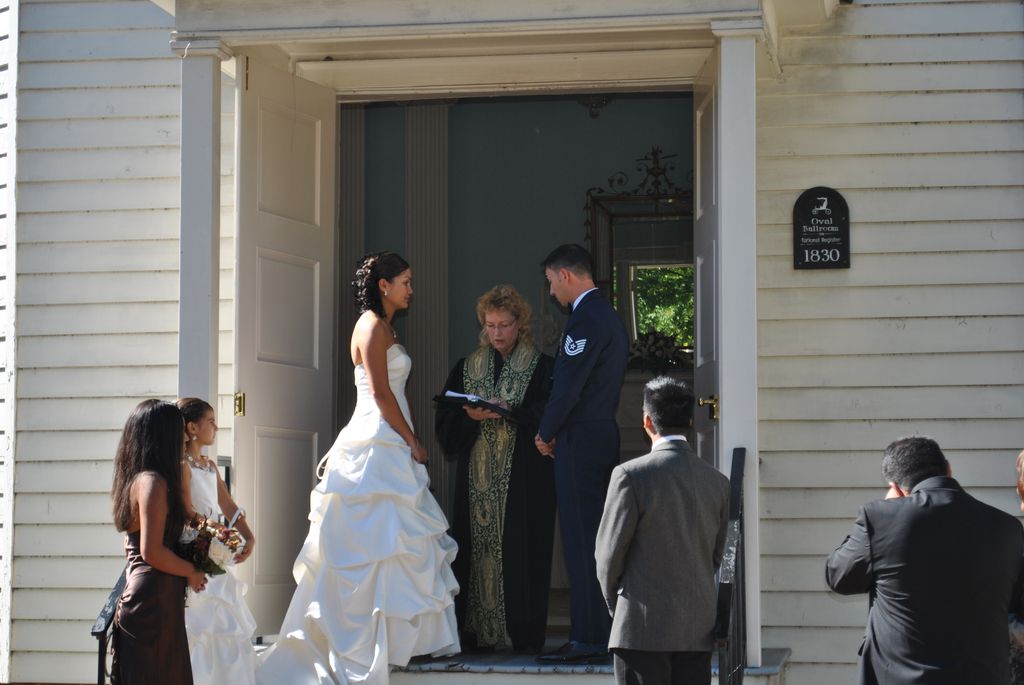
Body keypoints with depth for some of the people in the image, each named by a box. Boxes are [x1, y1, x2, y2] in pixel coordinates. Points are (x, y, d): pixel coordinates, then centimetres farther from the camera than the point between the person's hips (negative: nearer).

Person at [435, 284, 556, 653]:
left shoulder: (542, 367, 4)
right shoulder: (467, 368, 14)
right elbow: (445, 419, 8)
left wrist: (509, 412, -19)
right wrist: (470, 416, -12)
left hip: (524, 477, -3)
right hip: (477, 477, 3)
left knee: (520, 549, -8)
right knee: (477, 549, -2)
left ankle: (524, 634, -5)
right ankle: (478, 632, 1)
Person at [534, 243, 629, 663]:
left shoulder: (585, 318, -14)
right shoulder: (608, 315, 17)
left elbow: (568, 387, -18)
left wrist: (546, 434, -4)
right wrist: (556, 430, 15)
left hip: (580, 439, -10)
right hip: (604, 435, 10)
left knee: (581, 542, -7)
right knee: (596, 540, 12)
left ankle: (587, 640, -5)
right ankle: (600, 635, 15)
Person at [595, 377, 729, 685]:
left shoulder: (631, 475, -10)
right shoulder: (717, 481, 5)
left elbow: (609, 552, -5)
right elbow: (716, 554, 12)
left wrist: (615, 602, 12)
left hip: (643, 626, -5)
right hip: (699, 628, 5)